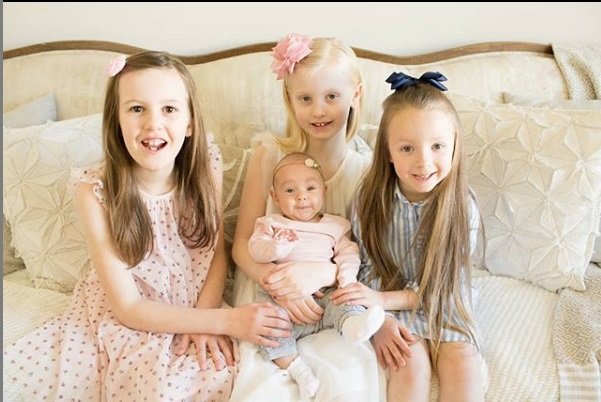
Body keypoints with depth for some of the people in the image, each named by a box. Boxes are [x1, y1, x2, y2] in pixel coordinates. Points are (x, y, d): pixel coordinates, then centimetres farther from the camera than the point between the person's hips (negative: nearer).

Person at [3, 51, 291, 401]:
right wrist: (225, 320, -24)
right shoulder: (96, 191, -20)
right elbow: (128, 307, -17)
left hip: (198, 308, 1)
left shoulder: (206, 166, -13)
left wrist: (204, 320, -16)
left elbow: (218, 252, 0)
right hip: (125, 321, -1)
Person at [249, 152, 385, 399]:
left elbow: (348, 253, 8)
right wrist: (278, 246, -19)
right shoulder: (272, 224, 16)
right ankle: (296, 368, -28)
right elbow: (255, 249, 1)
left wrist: (347, 276, -13)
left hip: (325, 296, 0)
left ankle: (353, 325, -59)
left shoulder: (335, 225, 18)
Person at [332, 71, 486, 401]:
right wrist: (380, 321, -17)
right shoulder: (371, 197, -14)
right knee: (411, 361, -21)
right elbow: (367, 266, -5)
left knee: (463, 363, -19)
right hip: (390, 308, 0)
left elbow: (440, 285, -11)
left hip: (445, 307, 1)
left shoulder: (462, 206, -16)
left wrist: (382, 300, -20)